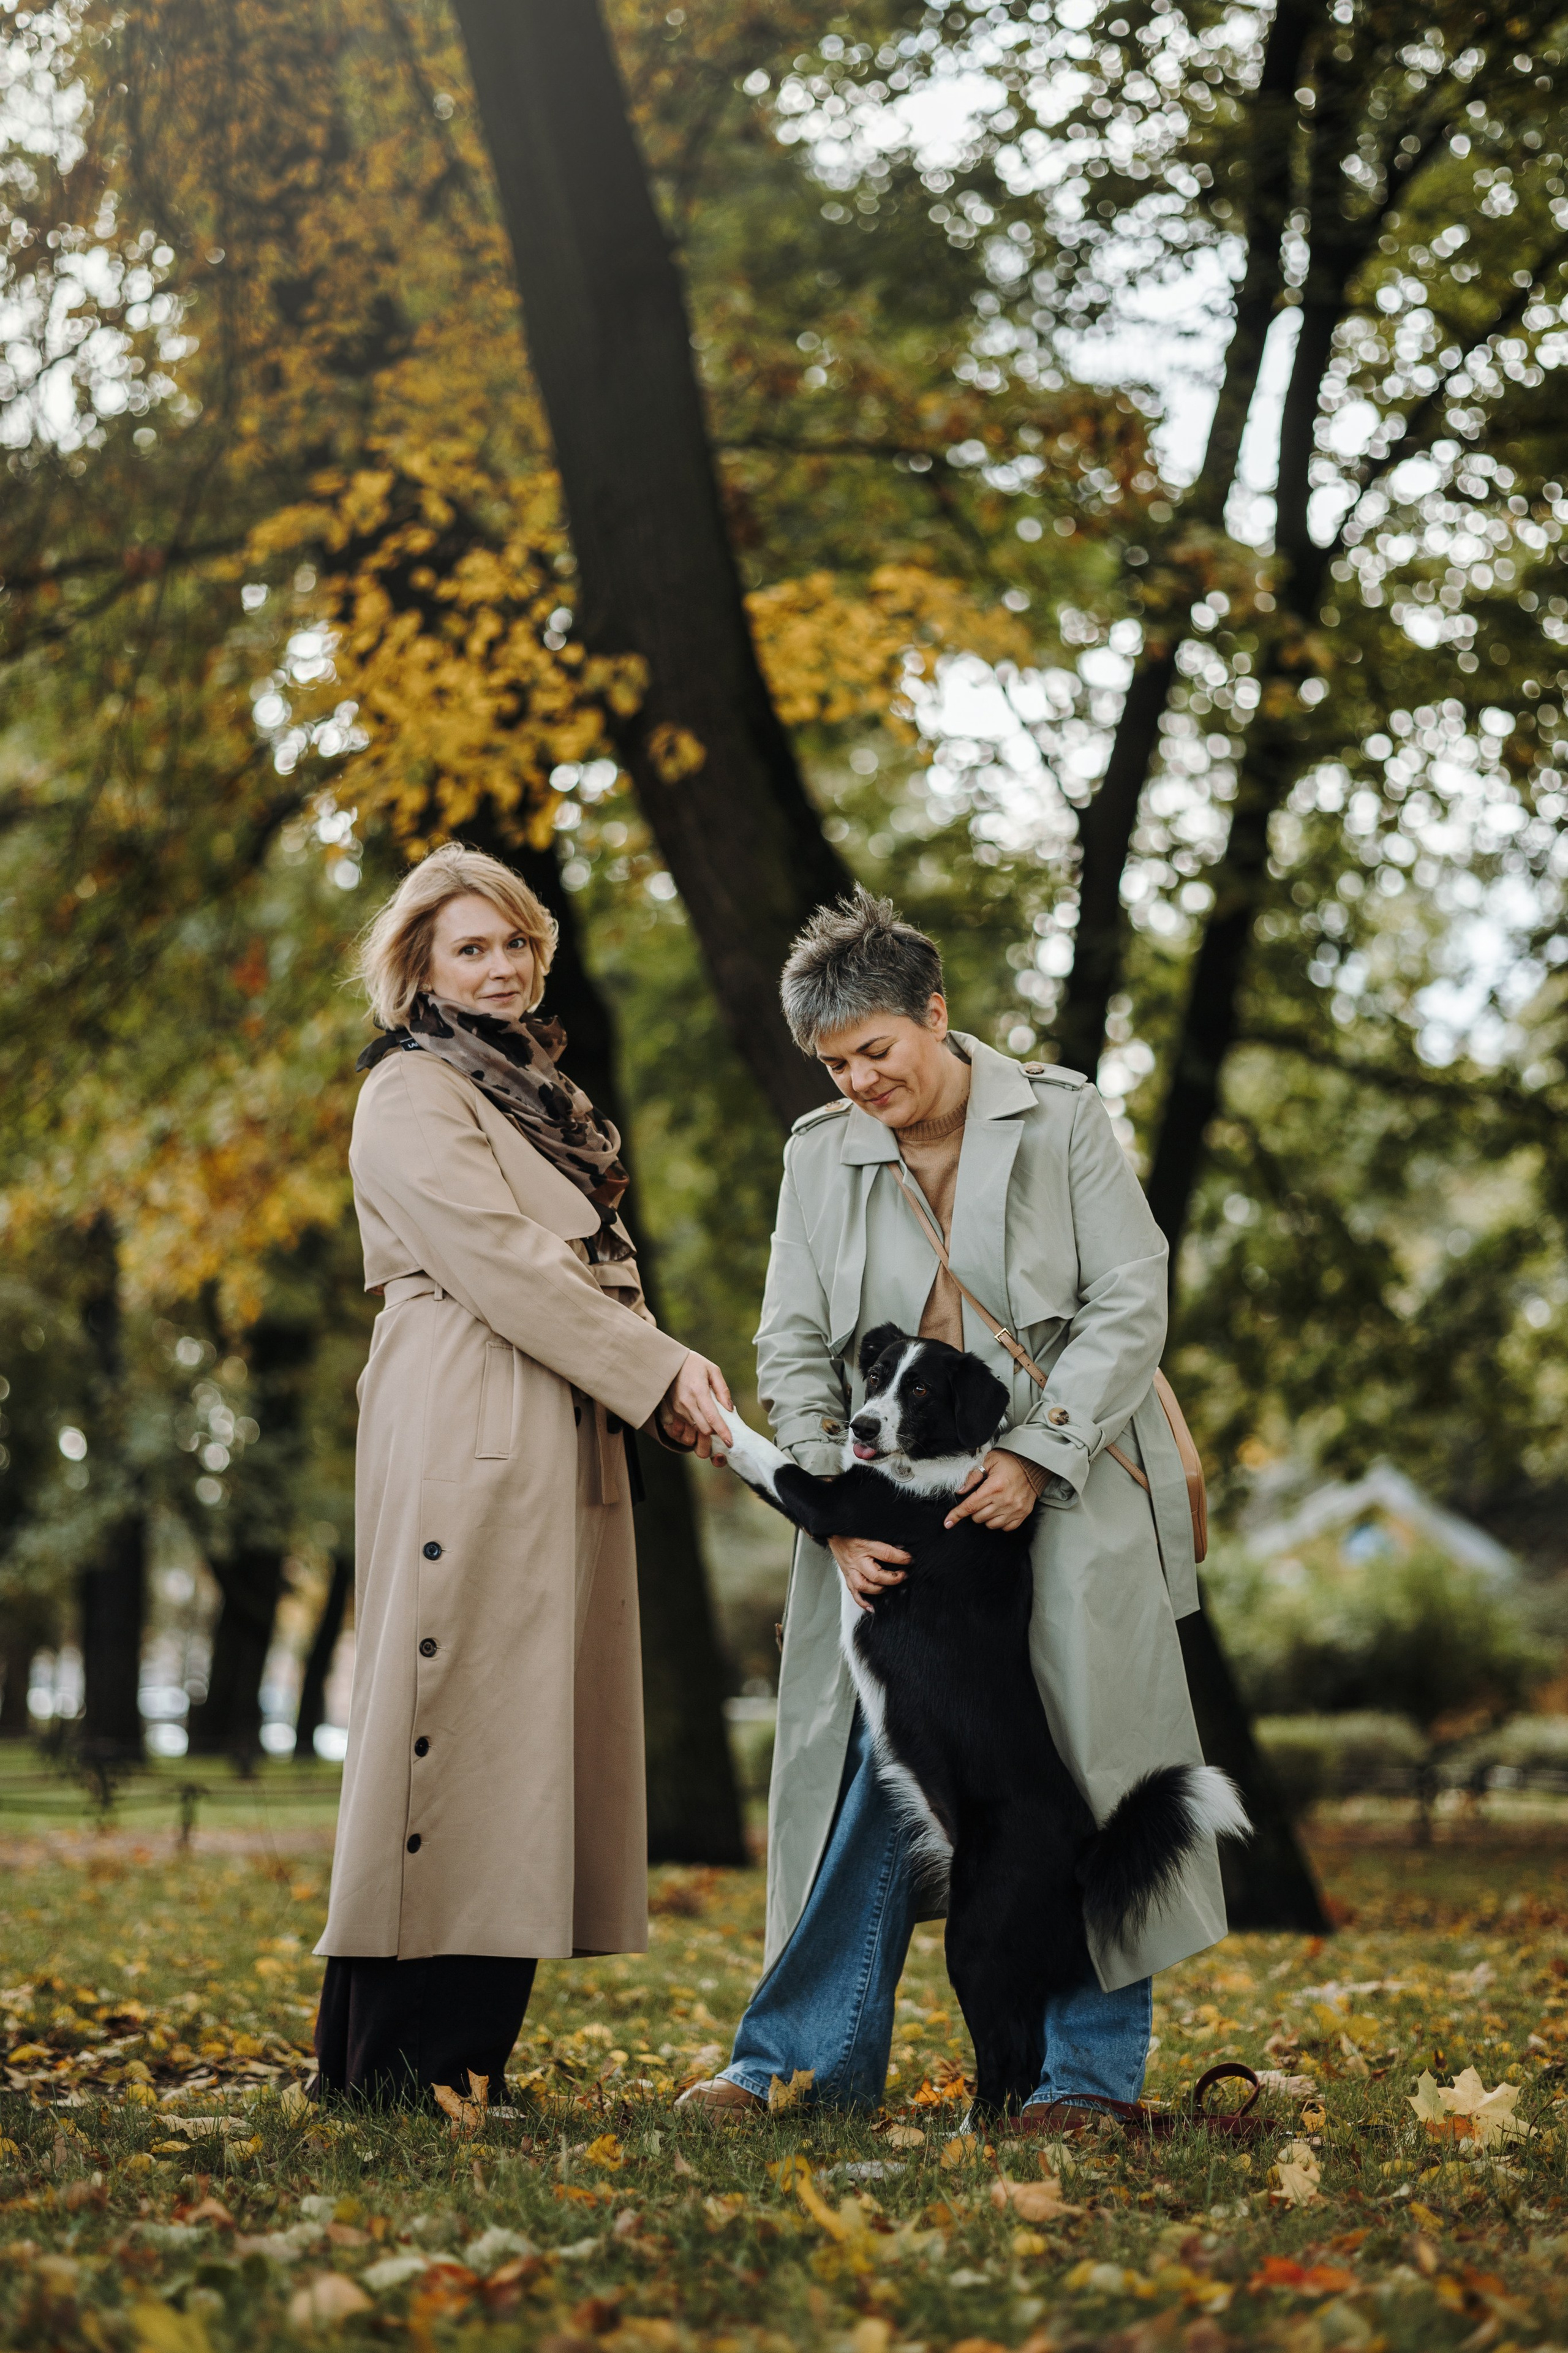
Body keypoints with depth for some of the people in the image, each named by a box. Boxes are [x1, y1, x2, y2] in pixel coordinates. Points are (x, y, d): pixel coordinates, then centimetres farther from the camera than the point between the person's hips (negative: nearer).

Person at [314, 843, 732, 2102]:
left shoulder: (536, 1089, 23)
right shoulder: (413, 1094, -4)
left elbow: (590, 1257, 20)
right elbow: (504, 1263, -13)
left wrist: (665, 1369, 1)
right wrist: (658, 1373, -12)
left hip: (563, 1447, 9)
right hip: (470, 1441, -9)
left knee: (531, 1727, 6)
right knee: (464, 1711, -10)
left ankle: (467, 2049, 11)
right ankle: (399, 2066, -5)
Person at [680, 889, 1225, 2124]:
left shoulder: (1062, 1120, -2)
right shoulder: (822, 1154, 5)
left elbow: (1132, 1306, -5)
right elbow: (793, 1350, 4)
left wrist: (1034, 1455, -14)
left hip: (1068, 1501, -2)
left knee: (1083, 1766, 0)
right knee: (875, 1770, 1)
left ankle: (1090, 2065, 9)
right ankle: (814, 2051, 9)